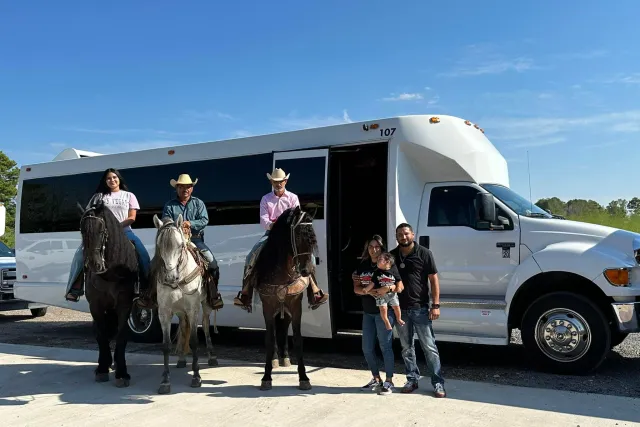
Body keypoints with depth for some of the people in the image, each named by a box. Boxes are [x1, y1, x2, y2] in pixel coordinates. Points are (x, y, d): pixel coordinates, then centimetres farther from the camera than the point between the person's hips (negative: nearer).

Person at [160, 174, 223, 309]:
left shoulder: (198, 203, 8)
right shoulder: (169, 205, 7)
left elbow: (205, 220, -3)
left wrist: (190, 223, -18)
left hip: (195, 239, 0)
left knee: (212, 262, -15)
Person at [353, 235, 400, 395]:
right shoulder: (362, 266, 9)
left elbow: (400, 286, -10)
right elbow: (356, 288, 4)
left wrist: (388, 288, -29)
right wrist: (368, 291, -16)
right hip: (368, 312, 6)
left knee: (385, 346, -1)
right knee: (367, 348, 10)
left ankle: (389, 381, 12)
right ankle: (376, 379, 27)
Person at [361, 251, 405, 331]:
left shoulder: (393, 271, -4)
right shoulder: (377, 272, -1)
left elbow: (399, 280, 6)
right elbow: (372, 282, 3)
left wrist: (399, 287, -8)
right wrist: (366, 289, -6)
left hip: (392, 293, 0)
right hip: (381, 294, 0)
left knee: (396, 306, -1)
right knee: (383, 308, -13)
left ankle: (399, 319, 26)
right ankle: (386, 322, 6)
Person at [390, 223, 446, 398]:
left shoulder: (424, 253, -4)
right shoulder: (392, 256, 6)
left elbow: (433, 279, -4)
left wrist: (435, 305, -9)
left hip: (420, 308, -4)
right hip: (400, 309, 4)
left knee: (429, 347, 0)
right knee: (406, 347, 12)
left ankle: (438, 383, 7)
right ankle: (412, 379, 24)